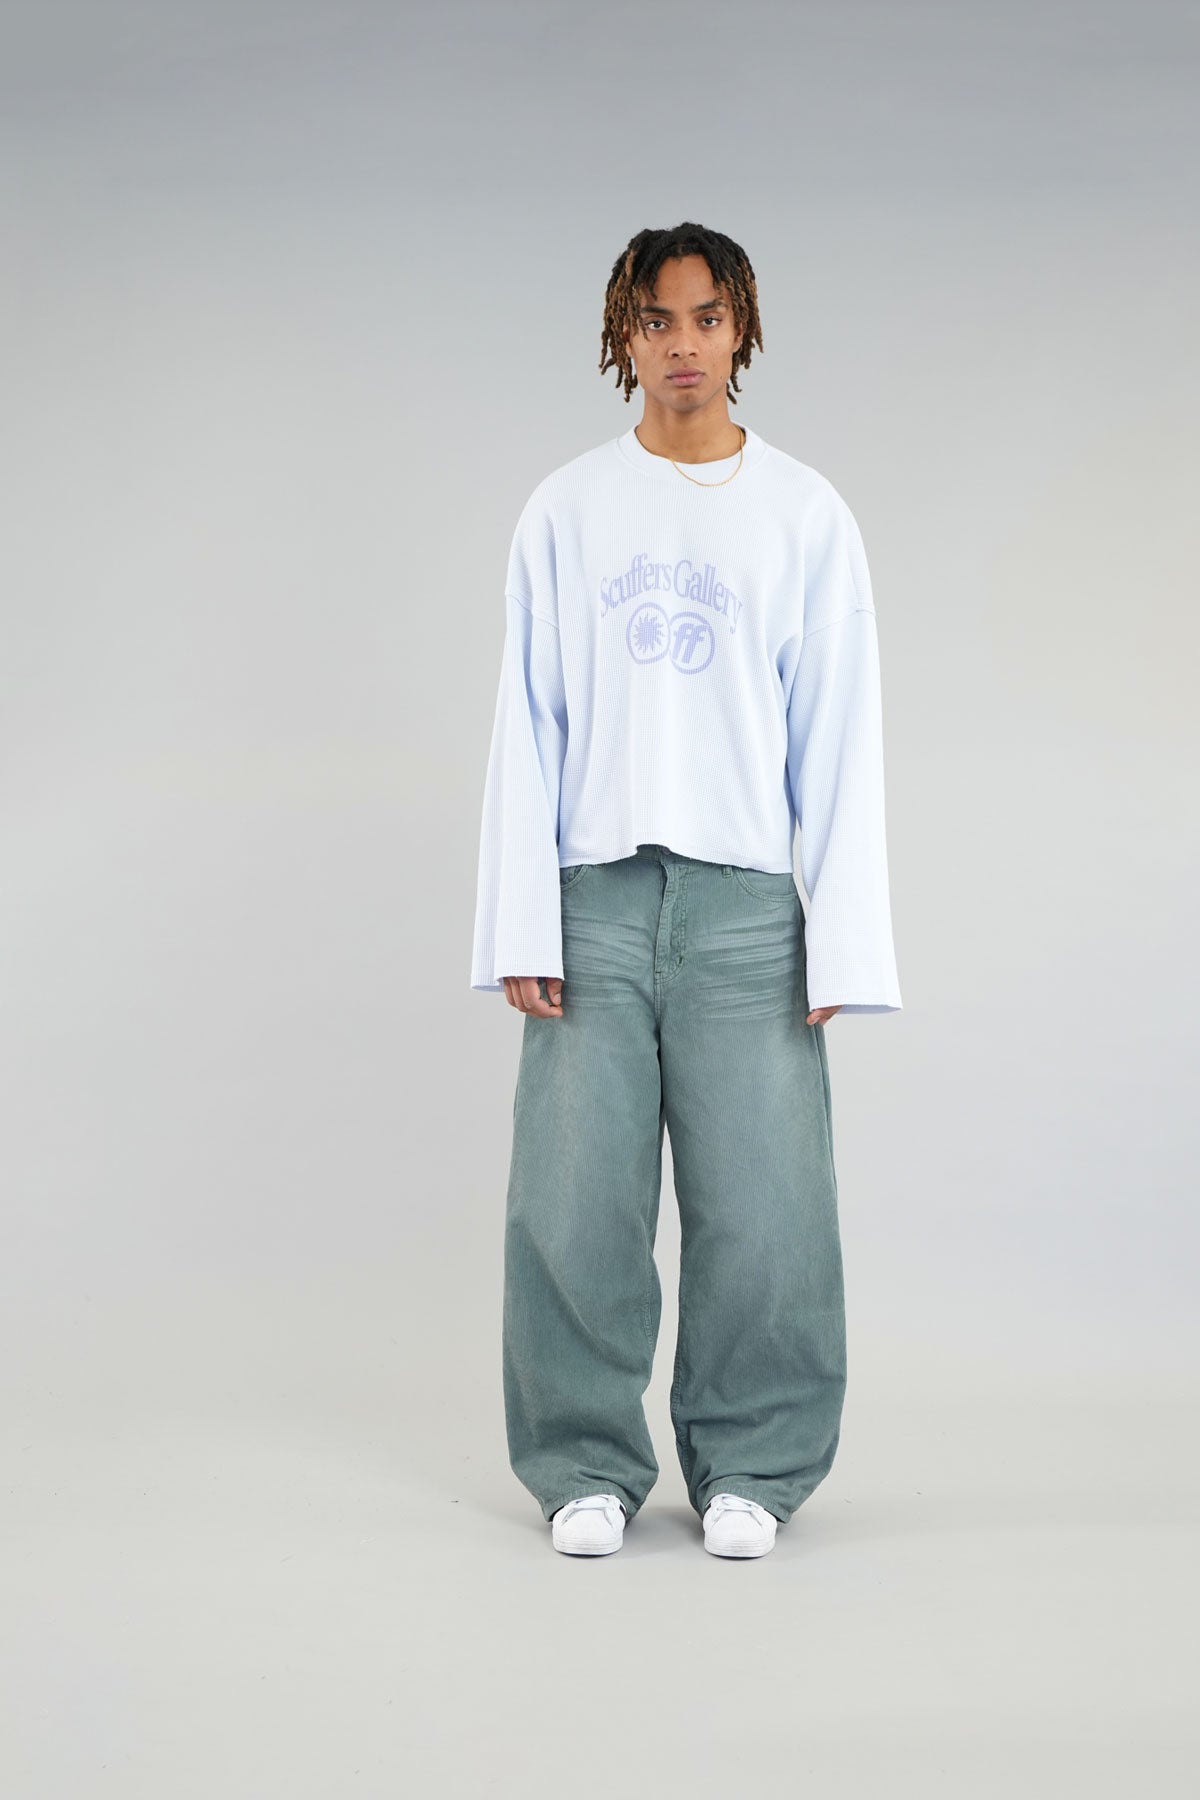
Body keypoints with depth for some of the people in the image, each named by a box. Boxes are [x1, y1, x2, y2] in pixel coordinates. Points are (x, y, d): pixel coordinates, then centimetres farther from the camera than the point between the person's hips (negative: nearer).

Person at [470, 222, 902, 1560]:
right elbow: (526, 730, 7)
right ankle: (588, 1466, 15)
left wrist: (841, 945, -1)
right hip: (595, 900, 1)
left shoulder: (807, 518, 8)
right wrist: (521, 928, -2)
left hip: (745, 905, 0)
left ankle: (750, 1469, 14)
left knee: (763, 1210, -2)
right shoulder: (566, 511, 9)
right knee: (576, 1207, 0)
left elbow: (840, 746, 6)